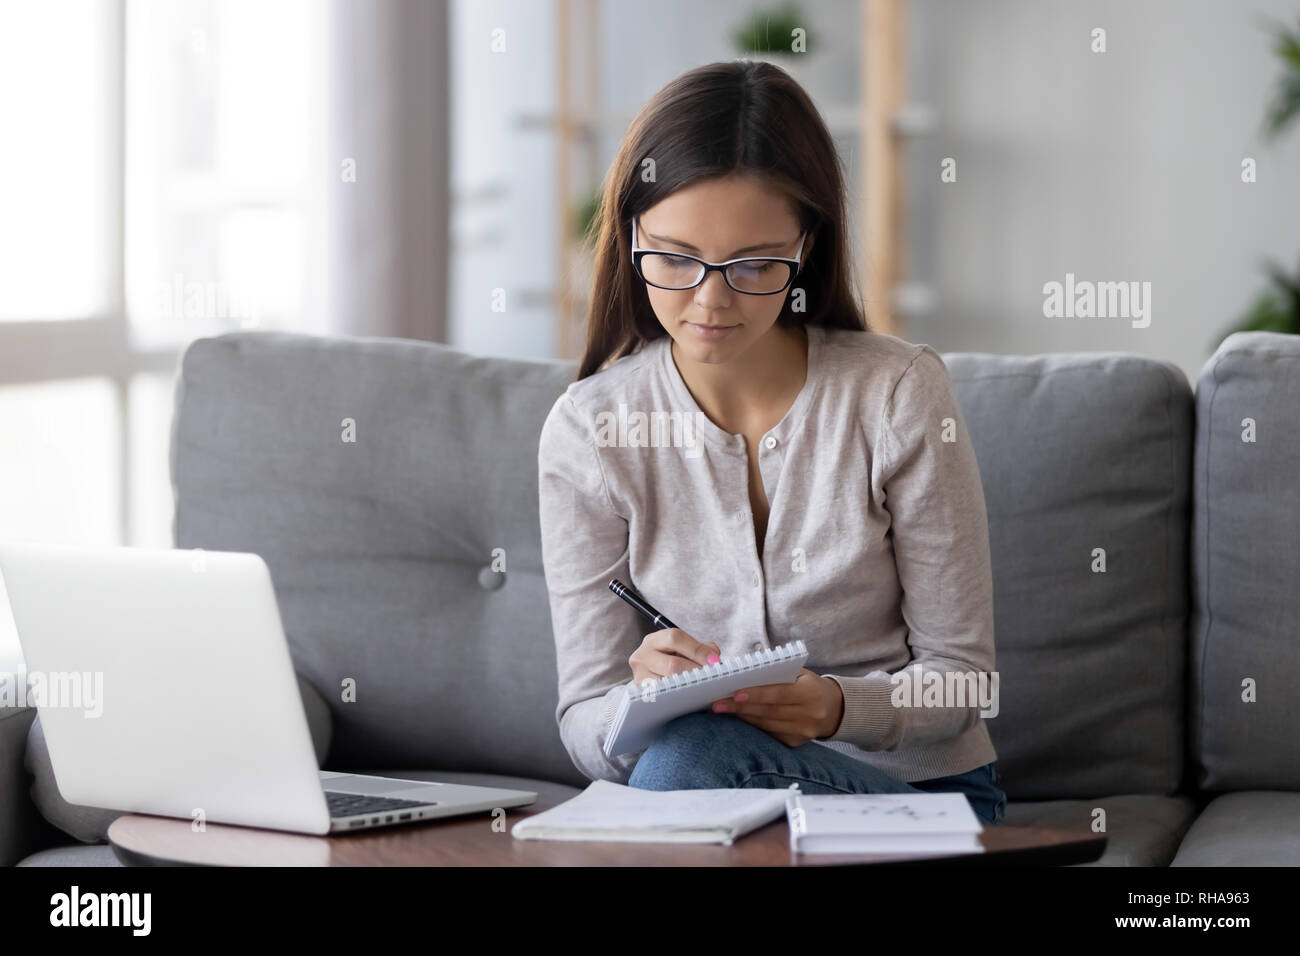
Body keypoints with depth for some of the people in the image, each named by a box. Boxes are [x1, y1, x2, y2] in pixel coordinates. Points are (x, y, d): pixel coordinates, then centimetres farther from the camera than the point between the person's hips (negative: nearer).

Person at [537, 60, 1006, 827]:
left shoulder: (900, 394, -8)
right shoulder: (587, 431, -4)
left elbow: (958, 679, -4)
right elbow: (585, 722, -3)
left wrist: (837, 707, -26)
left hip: (918, 791, -2)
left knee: (690, 758, -32)